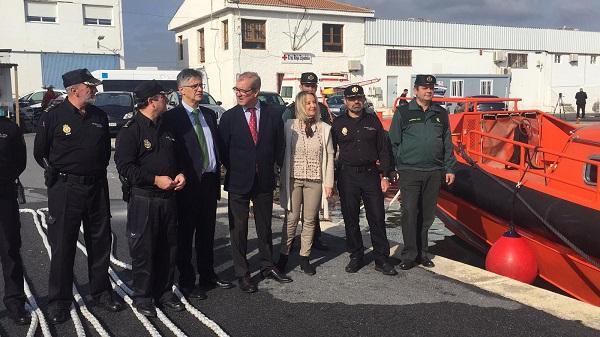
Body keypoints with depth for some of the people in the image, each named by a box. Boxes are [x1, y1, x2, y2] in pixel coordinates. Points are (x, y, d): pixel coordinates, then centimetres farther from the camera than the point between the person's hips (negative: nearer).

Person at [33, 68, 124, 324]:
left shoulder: (99, 116, 6)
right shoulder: (53, 117, -7)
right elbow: (40, 152, 3)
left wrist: (98, 170, 12)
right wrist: (58, 173, 5)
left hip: (96, 187, 4)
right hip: (64, 190, -4)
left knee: (100, 241, 11)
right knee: (63, 245, 3)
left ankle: (101, 291, 26)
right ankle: (59, 300, 16)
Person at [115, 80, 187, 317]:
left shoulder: (166, 128, 13)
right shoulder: (130, 130, -10)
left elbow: (177, 157, 23)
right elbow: (124, 166, -16)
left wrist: (180, 174, 3)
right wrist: (156, 179, -18)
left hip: (168, 197, 7)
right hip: (143, 199, -7)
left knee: (168, 248, 13)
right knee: (143, 250, 2)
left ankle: (164, 293, 27)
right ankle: (142, 297, 16)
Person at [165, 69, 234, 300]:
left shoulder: (210, 115, 13)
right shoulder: (172, 117, -8)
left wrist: (217, 172, 10)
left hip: (209, 181, 6)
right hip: (188, 184, -6)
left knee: (207, 233, 16)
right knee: (185, 235, 5)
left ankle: (208, 275, 29)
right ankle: (187, 282, 14)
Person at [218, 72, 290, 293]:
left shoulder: (273, 116, -1)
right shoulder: (228, 118, -4)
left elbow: (279, 147, 7)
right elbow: (223, 151, 1)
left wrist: (273, 170, 4)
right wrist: (234, 171, 1)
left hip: (265, 181, 2)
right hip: (238, 183, -1)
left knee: (265, 227, 15)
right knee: (238, 229, 5)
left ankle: (267, 266, 30)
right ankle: (242, 273, 16)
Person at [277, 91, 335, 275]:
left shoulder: (324, 128, 5)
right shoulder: (290, 126, 0)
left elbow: (329, 156, 6)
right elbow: (283, 153, 2)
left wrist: (329, 183, 1)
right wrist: (282, 180, -1)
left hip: (315, 180, 2)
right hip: (293, 179, -2)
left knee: (310, 220, 6)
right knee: (291, 219, 0)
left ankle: (304, 257, 16)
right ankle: (284, 255, 12)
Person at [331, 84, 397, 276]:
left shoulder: (373, 121, 8)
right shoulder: (338, 123, 5)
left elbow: (383, 149, 9)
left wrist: (385, 175, 2)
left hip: (371, 174, 1)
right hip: (347, 176, 0)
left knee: (377, 218, 0)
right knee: (350, 219, 6)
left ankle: (382, 260, 8)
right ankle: (356, 257, 19)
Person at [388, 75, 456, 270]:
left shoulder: (441, 114, 13)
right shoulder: (403, 113, 2)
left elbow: (447, 144, 15)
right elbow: (393, 143, 2)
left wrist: (449, 168, 10)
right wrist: (391, 169, -3)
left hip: (434, 173, 4)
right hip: (409, 172, -3)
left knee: (427, 215, 9)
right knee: (410, 213, -6)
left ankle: (422, 253, 19)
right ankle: (409, 255, 2)